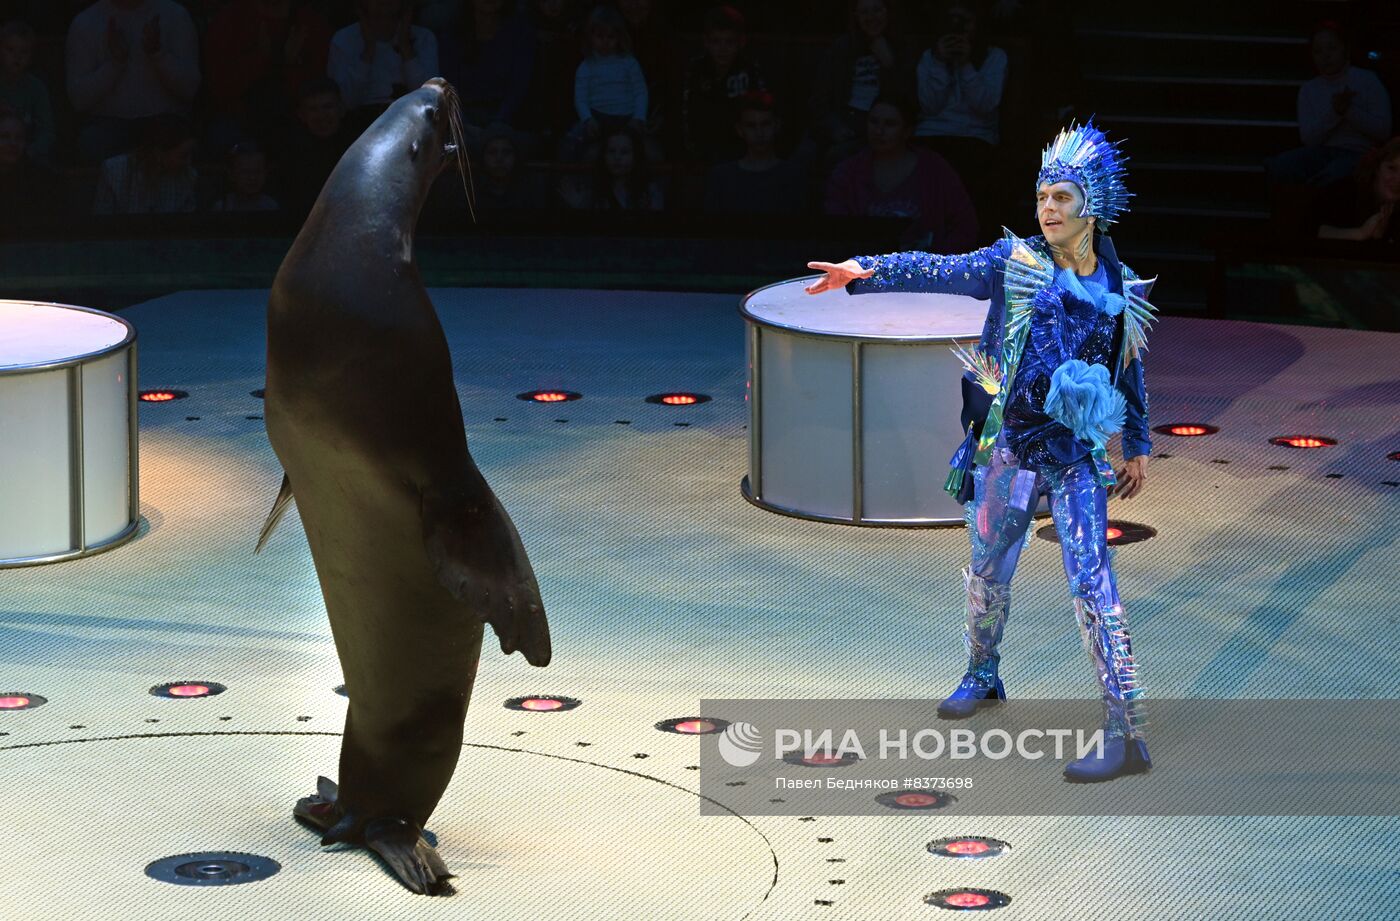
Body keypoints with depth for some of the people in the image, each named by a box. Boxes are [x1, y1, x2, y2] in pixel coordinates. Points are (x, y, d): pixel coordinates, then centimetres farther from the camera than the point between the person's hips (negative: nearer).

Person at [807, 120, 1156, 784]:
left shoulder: (1121, 290, 1)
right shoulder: (1014, 264, -2)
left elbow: (1132, 372, 14)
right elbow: (939, 273, -12)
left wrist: (1138, 447, 21)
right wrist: (868, 273, -26)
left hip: (1077, 459, -2)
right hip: (1008, 451, 2)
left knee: (1092, 587, -10)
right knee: (988, 572, 18)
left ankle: (1126, 735, -9)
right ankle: (982, 676, 46)